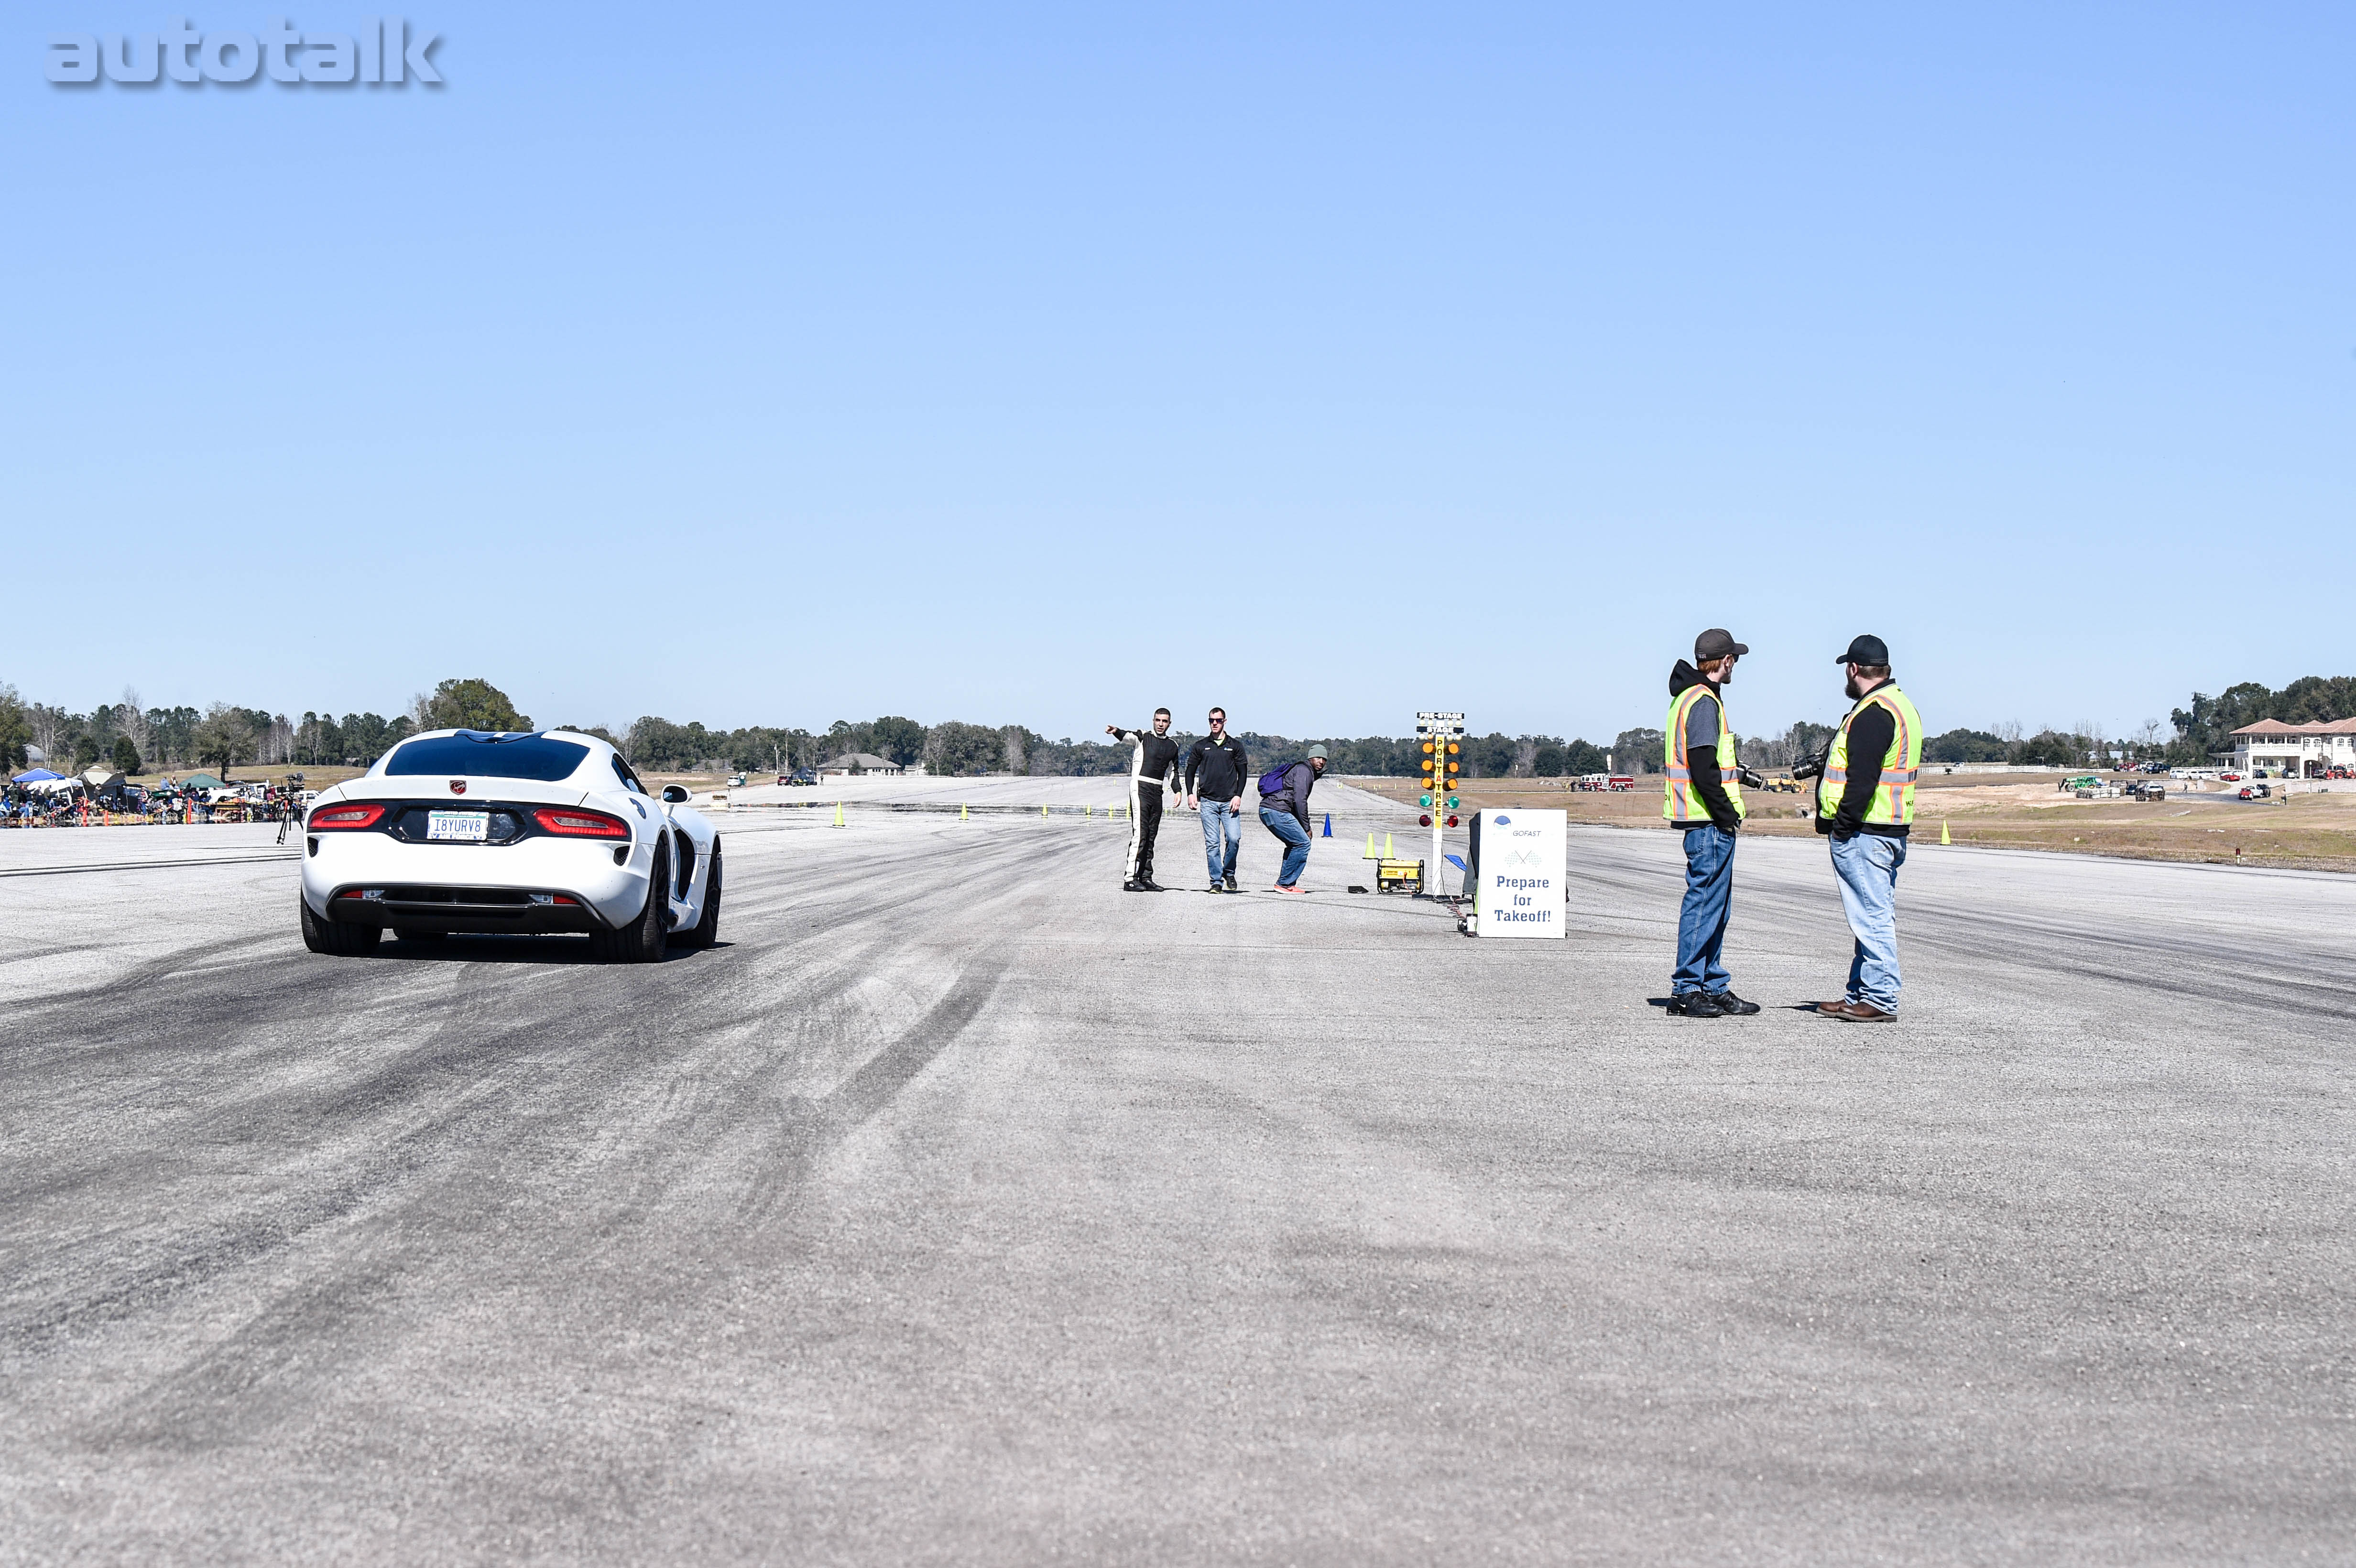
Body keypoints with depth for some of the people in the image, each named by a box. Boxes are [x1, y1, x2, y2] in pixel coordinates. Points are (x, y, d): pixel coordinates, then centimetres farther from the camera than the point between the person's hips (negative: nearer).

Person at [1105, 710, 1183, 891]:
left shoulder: (1173, 746, 17)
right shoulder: (1143, 737, 0)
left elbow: (1173, 771, 28)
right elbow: (1128, 736, -22)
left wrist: (1177, 791, 15)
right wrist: (1116, 731, -44)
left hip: (1157, 792, 6)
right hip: (1140, 787, -6)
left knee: (1150, 837, 7)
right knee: (1140, 834, -14)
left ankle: (1146, 878, 11)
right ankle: (1130, 879, -16)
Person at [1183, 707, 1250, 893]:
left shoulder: (1235, 746, 11)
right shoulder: (1200, 747, 12)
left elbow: (1243, 772, 9)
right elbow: (1190, 771, 15)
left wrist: (1238, 796, -3)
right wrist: (1190, 794, 1)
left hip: (1230, 801, -1)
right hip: (1208, 802, 1)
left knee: (1234, 839, -12)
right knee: (1212, 843, -4)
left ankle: (1229, 872, 11)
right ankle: (1216, 881, 0)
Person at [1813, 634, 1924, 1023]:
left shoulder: (1872, 714, -16)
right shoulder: (1901, 706, 18)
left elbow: (1863, 778, -23)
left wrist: (1843, 823, -19)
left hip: (1862, 833, -11)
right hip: (1891, 830, 11)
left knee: (1871, 917, -8)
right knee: (1876, 917, 14)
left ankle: (1881, 999, -7)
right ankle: (1860, 995, 22)